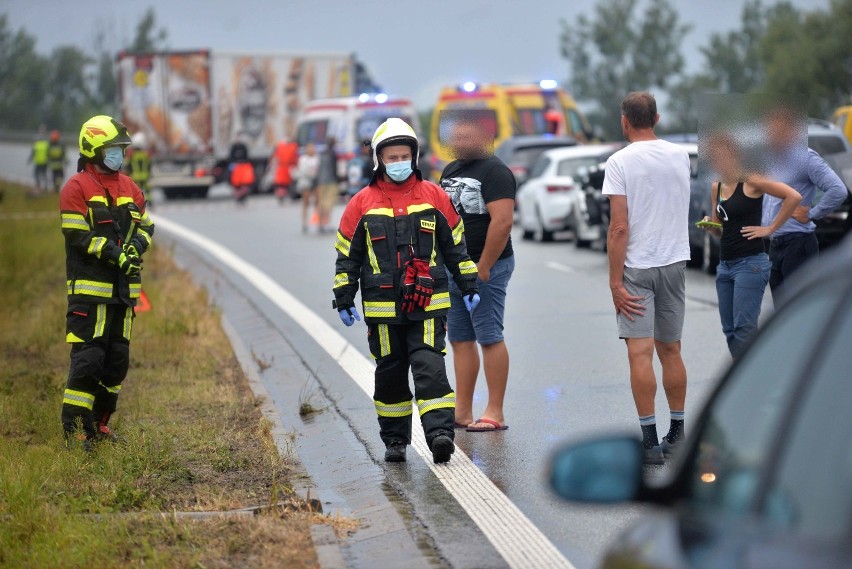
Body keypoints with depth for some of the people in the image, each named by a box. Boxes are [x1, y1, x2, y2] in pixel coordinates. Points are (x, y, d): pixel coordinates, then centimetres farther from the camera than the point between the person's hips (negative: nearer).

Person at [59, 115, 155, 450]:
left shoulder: (129, 188, 14)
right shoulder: (76, 188, -7)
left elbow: (146, 225, 17)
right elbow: (78, 236, -13)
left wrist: (136, 245, -5)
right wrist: (116, 255, -19)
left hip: (123, 289, 7)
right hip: (90, 288, -7)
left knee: (117, 359, 11)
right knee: (87, 359, -11)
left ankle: (99, 422, 23)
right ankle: (75, 429, -6)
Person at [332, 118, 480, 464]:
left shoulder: (434, 196, 5)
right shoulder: (362, 204, 3)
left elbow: (456, 245, 12)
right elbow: (347, 256, 8)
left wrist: (469, 286, 11)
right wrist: (344, 300, 5)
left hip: (428, 305, -1)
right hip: (382, 309, 1)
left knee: (430, 367, -12)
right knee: (390, 373, 8)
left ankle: (440, 432, -16)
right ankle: (395, 440, 18)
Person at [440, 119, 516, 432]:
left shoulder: (494, 171, -12)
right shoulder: (451, 170, 15)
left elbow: (503, 222, -21)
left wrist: (483, 268, -21)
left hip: (485, 268, -9)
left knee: (489, 338, -5)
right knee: (461, 340, 9)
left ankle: (495, 413, -2)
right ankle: (462, 411, 14)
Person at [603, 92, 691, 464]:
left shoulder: (620, 162, -10)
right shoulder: (680, 156, 6)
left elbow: (619, 228, -14)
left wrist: (615, 282, -12)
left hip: (637, 267, -5)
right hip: (675, 260, 5)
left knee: (640, 353, -6)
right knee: (670, 350, 14)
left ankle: (649, 441, -9)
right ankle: (677, 436, 19)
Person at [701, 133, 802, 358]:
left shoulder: (750, 181, -10)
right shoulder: (716, 188, 11)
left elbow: (793, 197, -18)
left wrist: (770, 228, -13)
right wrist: (710, 226, -1)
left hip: (750, 263, -8)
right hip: (725, 265, 8)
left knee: (744, 329, -11)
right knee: (730, 330, 8)